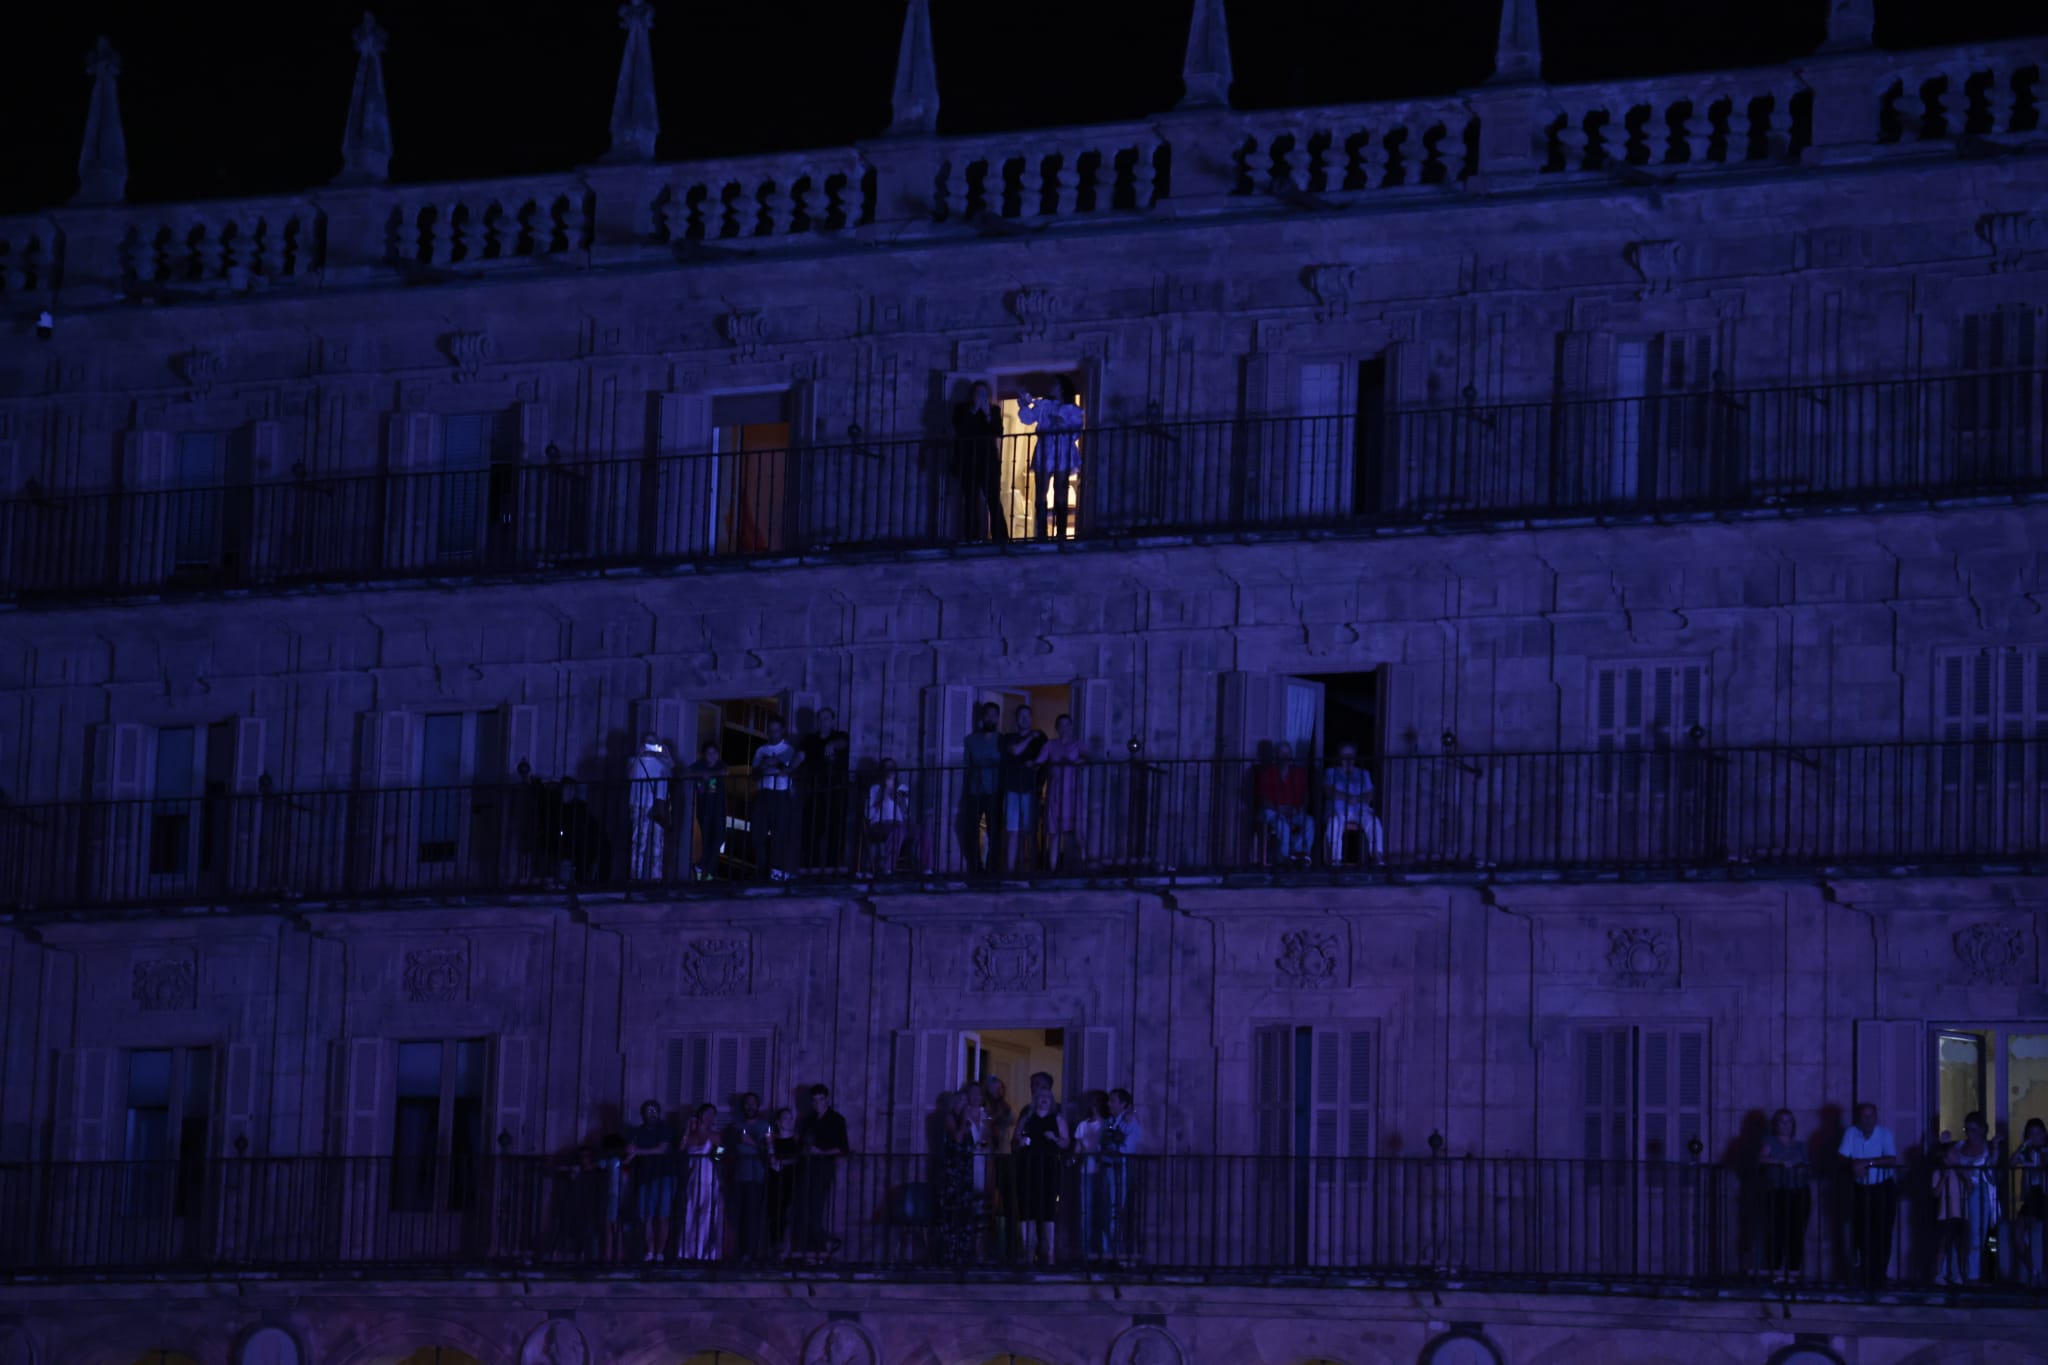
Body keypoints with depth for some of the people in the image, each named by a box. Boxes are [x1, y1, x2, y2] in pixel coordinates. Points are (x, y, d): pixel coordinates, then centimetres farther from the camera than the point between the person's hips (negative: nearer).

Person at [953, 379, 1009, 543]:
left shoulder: (993, 411, 13)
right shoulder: (962, 410, 12)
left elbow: (998, 432, 0)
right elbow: (960, 430, -5)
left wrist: (988, 414, -8)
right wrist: (974, 411, -6)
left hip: (988, 460, 0)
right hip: (967, 461, 0)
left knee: (993, 499, -9)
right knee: (971, 500, -3)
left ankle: (1000, 537, -12)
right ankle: (971, 537, -4)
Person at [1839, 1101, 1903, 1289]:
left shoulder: (1884, 1133, -10)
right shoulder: (1851, 1133, -4)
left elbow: (1892, 1159, -19)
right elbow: (1844, 1158, -7)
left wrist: (1866, 1162, -25)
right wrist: (1855, 1165, -28)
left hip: (1884, 1188, -2)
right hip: (1860, 1188, 2)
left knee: (1882, 1235, -6)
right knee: (1861, 1233, 4)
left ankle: (1877, 1279, 1)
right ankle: (1864, 1276, 19)